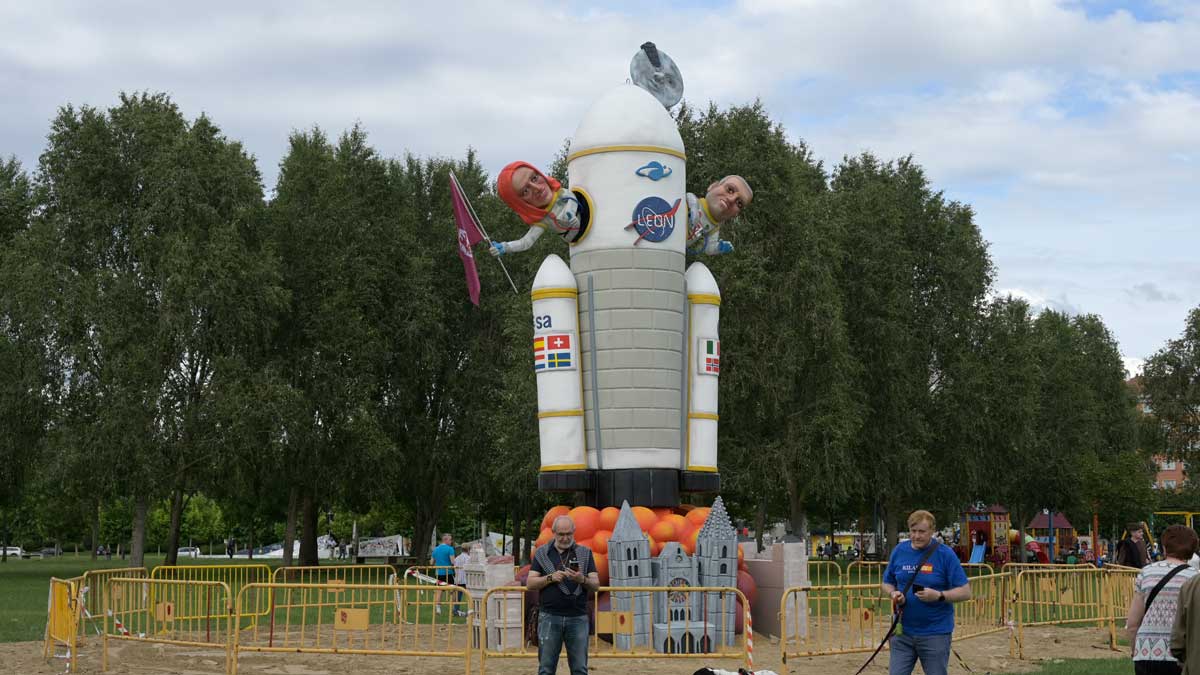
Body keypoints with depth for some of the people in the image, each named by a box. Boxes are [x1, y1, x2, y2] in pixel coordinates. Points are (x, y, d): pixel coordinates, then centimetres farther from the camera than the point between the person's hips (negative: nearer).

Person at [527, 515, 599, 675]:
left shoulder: (585, 553, 10)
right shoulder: (542, 553, 9)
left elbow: (596, 585, 4)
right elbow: (530, 583, 4)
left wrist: (582, 579, -17)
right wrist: (550, 577, -12)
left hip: (578, 618, 0)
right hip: (550, 617, 0)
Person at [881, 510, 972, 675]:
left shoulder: (946, 554, -7)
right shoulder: (899, 551, 4)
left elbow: (965, 592, -7)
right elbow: (887, 583, 15)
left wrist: (938, 596, -23)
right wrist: (893, 593, -8)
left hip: (936, 633, -3)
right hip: (903, 631, 3)